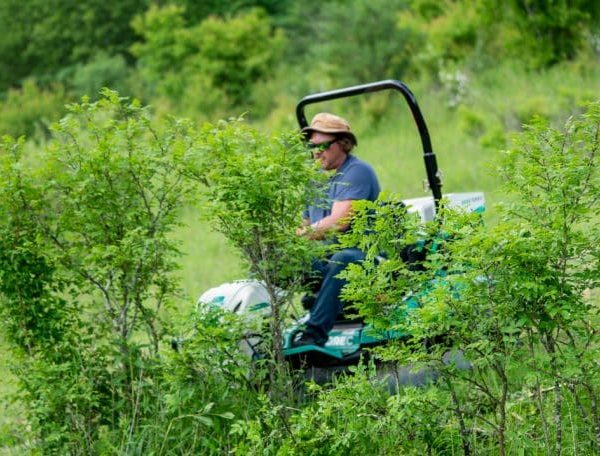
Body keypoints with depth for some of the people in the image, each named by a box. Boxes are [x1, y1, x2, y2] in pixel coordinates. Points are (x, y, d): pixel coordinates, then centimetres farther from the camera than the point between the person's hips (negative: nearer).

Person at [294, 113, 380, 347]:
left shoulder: (357, 172, -8)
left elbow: (338, 222, -19)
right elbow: (305, 225, 17)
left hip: (362, 254, -8)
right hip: (323, 258, 8)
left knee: (342, 260, -40)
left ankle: (315, 332, -45)